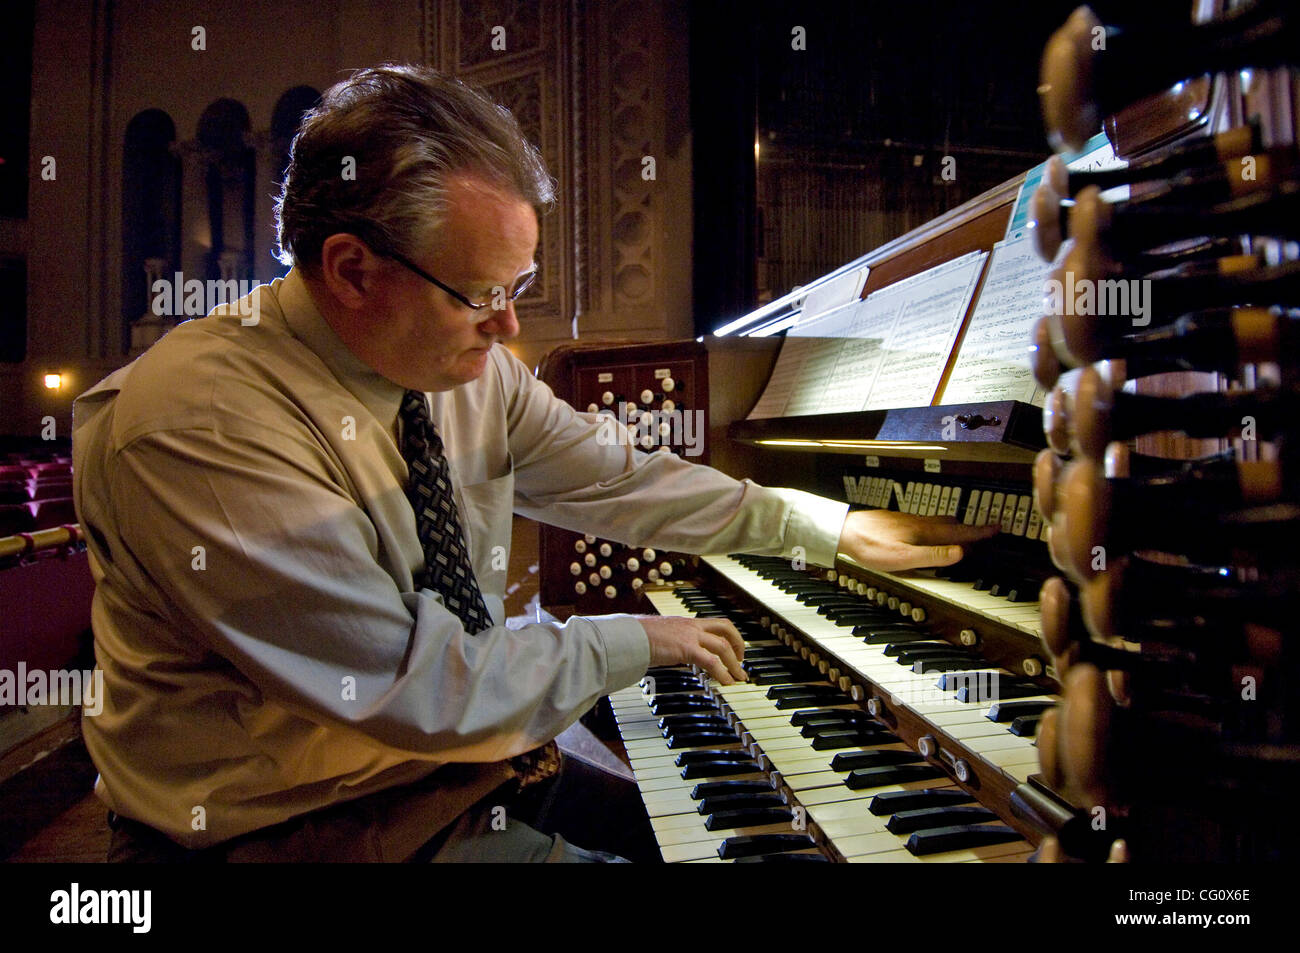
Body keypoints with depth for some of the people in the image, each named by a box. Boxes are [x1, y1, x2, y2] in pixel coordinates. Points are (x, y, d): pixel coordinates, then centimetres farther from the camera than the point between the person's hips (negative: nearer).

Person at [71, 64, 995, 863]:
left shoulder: (469, 367, -4)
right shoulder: (198, 422, -27)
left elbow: (615, 480, 2)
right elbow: (411, 685, -29)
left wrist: (838, 528, 5)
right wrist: (635, 641, -16)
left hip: (458, 750, 7)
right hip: (310, 827, -6)